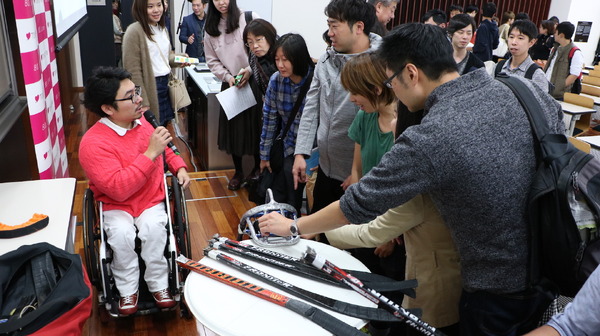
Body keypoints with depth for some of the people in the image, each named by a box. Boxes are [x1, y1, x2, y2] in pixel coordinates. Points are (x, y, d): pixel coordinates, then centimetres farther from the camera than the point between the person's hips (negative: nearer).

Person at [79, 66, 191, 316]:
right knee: (121, 233, -30)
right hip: (116, 206, -3)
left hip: (151, 201, 3)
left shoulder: (140, 122, -1)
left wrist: (179, 167, 2)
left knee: (154, 228, -25)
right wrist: (150, 153, -32)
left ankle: (158, 285, -6)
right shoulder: (93, 143, -21)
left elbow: (164, 151, 21)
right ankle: (128, 289, -7)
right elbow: (118, 190, -30)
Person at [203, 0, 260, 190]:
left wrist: (250, 70, -18)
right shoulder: (210, 28, 8)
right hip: (230, 85, 4)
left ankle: (258, 169, 24)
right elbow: (212, 60, 8)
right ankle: (238, 172, 24)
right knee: (233, 129, 8)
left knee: (255, 128, 4)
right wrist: (227, 77, -7)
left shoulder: (250, 19, -6)